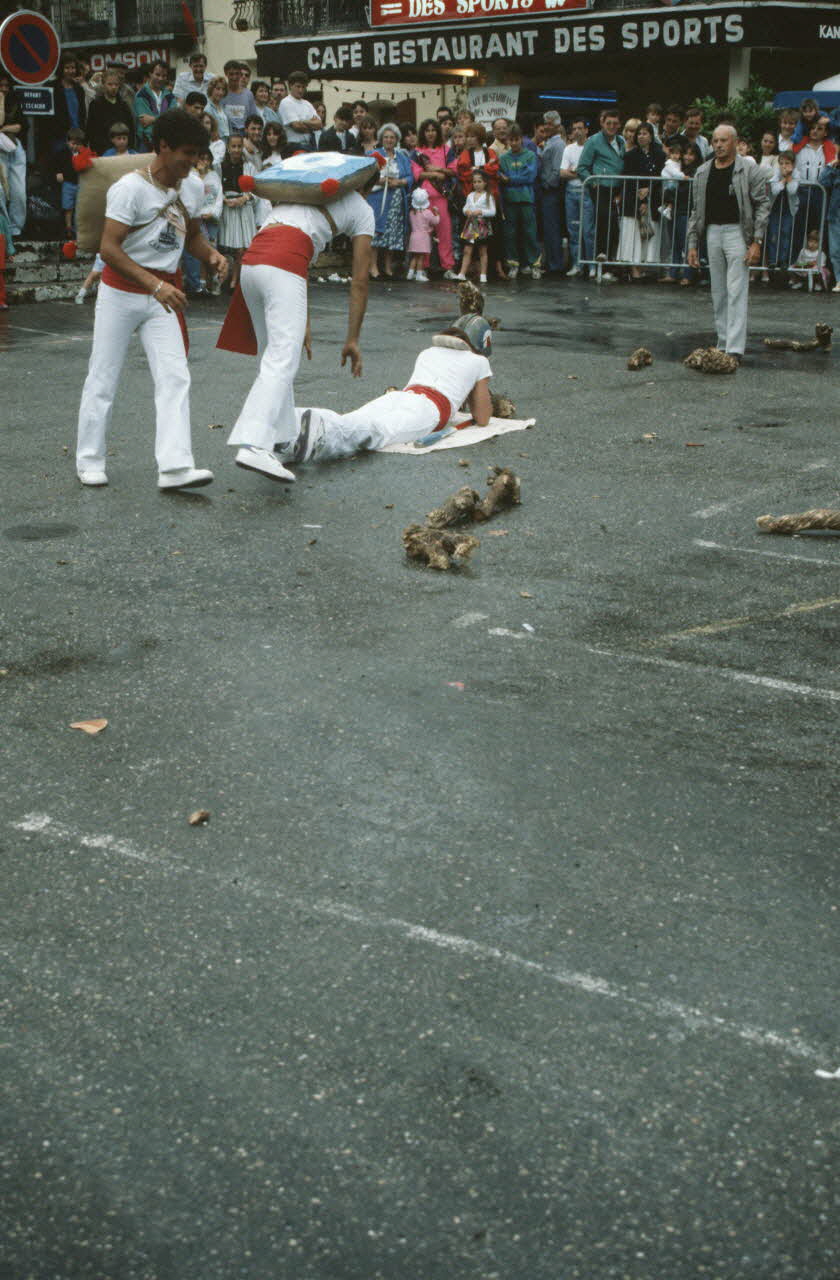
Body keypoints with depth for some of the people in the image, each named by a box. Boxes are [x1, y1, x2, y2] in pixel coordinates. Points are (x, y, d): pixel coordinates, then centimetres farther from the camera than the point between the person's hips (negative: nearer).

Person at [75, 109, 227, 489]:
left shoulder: (193, 187, 4)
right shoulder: (131, 188, -17)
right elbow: (109, 248, -22)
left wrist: (211, 255, -6)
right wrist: (156, 286, -31)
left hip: (164, 293, 5)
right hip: (121, 290, -5)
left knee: (174, 377, -8)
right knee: (104, 376, 3)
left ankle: (174, 467, -14)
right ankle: (89, 460, 16)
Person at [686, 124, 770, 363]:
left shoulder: (749, 171, -3)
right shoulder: (703, 173, 11)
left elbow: (763, 206, -5)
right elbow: (696, 211, 15)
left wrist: (757, 242, -13)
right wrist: (692, 244, 10)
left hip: (738, 232, -5)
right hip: (712, 233, 5)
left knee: (737, 292, -10)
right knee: (718, 292, 9)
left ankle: (735, 349, -13)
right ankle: (723, 343, 18)